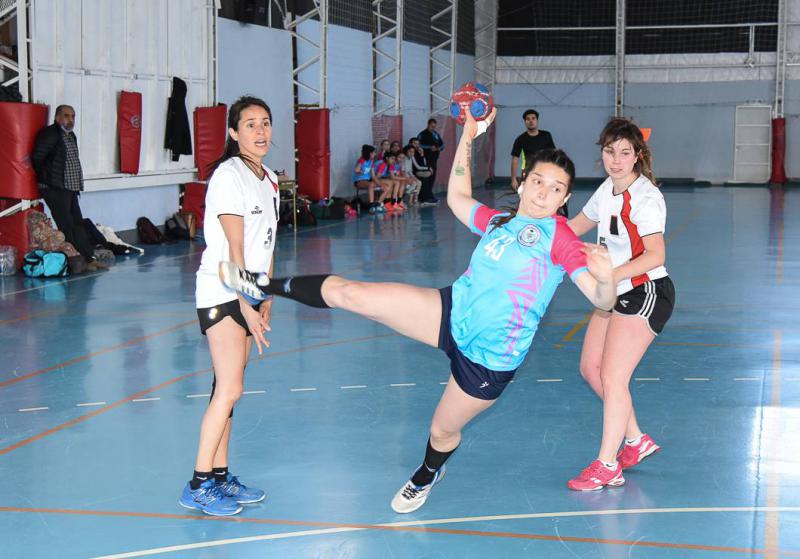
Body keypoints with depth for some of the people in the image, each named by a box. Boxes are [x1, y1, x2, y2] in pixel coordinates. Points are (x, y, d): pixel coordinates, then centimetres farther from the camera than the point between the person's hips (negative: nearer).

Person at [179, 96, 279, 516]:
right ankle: (199, 486, -5)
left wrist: (266, 300, 11)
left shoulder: (269, 180, 13)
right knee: (230, 388, -11)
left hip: (248, 293, 8)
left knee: (228, 386, 9)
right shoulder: (229, 175, -13)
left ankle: (220, 477, 14)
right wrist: (246, 307, -17)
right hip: (221, 293, -8)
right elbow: (235, 249, -16)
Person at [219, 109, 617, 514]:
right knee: (349, 293, -7)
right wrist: (468, 137, 21)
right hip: (452, 313, 5)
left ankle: (425, 478, 52)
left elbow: (602, 301, -20)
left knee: (443, 431, 17)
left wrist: (605, 277, -43)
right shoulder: (498, 221, 7)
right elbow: (457, 198, 28)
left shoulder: (558, 234, -13)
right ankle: (265, 287, 12)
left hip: (489, 358, -5)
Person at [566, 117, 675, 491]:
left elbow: (655, 255, -29)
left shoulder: (644, 197, -20)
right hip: (616, 293, 9)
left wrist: (609, 276, -36)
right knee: (591, 368, 11)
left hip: (646, 294, -9)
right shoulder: (608, 189, 7)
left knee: (612, 376, -9)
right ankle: (636, 441, 25)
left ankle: (607, 466, 2)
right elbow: (576, 227, 21)